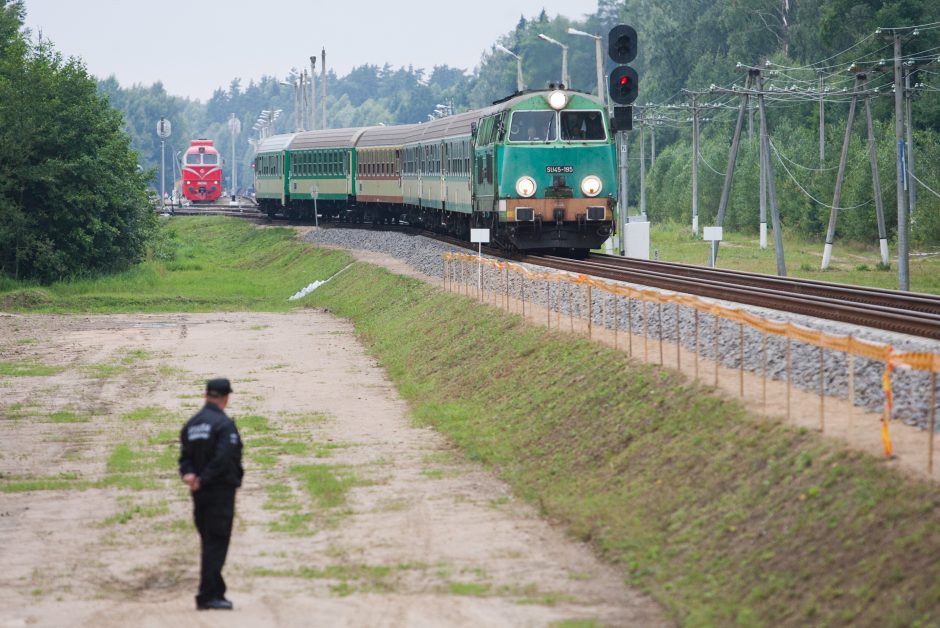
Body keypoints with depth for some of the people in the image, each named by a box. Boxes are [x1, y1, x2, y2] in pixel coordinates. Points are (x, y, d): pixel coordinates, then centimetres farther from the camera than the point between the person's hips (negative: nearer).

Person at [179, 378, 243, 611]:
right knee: (217, 542, -6)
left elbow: (185, 455, 8)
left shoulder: (191, 424, 12)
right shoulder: (224, 423, -13)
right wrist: (203, 480, -16)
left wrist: (188, 474, -9)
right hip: (221, 491, -7)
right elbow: (223, 458, -21)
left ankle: (215, 592, 19)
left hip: (200, 493, 7)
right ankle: (209, 596, -9)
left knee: (209, 542, 14)